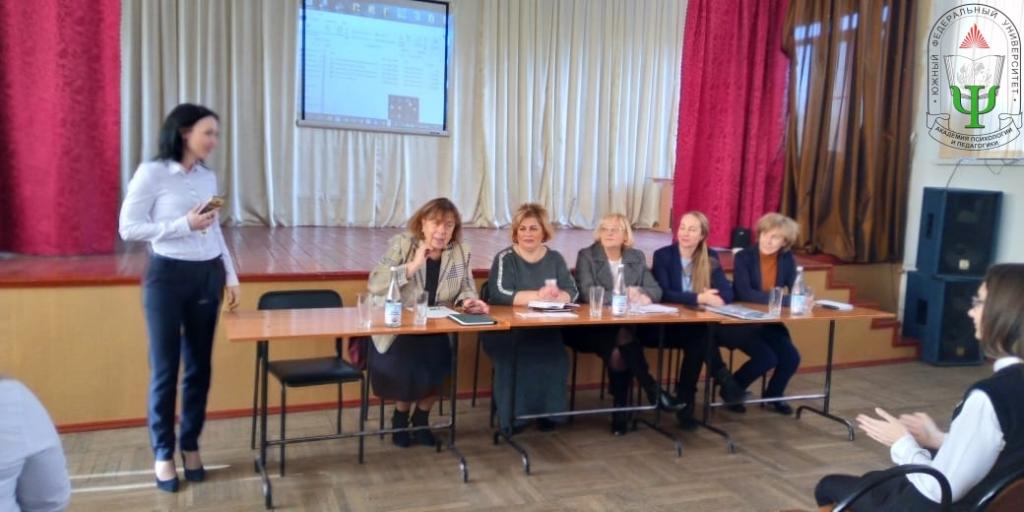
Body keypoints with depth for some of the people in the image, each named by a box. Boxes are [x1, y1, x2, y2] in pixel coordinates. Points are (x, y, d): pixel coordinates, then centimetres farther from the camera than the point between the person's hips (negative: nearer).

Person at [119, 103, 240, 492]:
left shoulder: (208, 177, 9)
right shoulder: (151, 173, -8)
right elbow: (129, 228, -11)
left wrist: (231, 275, 11)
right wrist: (184, 224, -18)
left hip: (208, 276, 5)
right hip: (168, 276, -5)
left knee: (199, 366, 10)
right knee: (165, 368, 3)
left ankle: (191, 446, 24)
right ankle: (163, 453, 18)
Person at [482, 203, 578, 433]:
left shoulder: (555, 259, 10)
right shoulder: (505, 258, -3)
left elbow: (572, 292, 1)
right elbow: (501, 294, -18)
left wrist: (556, 296, -22)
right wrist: (538, 295, -27)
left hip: (544, 329, 3)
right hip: (505, 329, -3)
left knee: (555, 356, -23)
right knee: (520, 356, -30)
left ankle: (547, 411, -5)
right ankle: (513, 415, -16)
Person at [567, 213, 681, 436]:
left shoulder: (637, 258, 14)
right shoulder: (586, 256, 2)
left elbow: (656, 291, 4)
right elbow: (587, 293, -13)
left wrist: (638, 294, -19)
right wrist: (624, 295, -19)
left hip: (629, 327, 2)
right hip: (594, 328, -2)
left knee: (620, 350, -31)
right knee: (622, 341, -33)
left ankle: (621, 408, -14)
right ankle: (652, 388, -18)